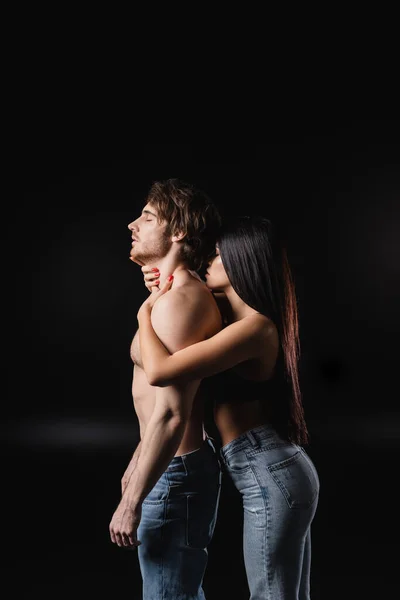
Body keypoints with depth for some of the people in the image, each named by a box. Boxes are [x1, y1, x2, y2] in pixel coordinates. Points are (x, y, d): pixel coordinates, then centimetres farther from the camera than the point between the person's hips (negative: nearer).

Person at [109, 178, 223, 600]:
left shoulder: (178, 301, -21)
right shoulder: (180, 293, 12)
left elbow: (171, 415, -27)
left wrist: (131, 503, -23)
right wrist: (136, 464, 25)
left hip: (174, 474, -11)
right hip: (172, 467, 11)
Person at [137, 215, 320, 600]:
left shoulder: (253, 327, -20)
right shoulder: (248, 316, 9)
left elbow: (159, 372, -29)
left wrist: (145, 312, -12)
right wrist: (163, 290, 10)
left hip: (270, 479, -10)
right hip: (280, 473, 10)